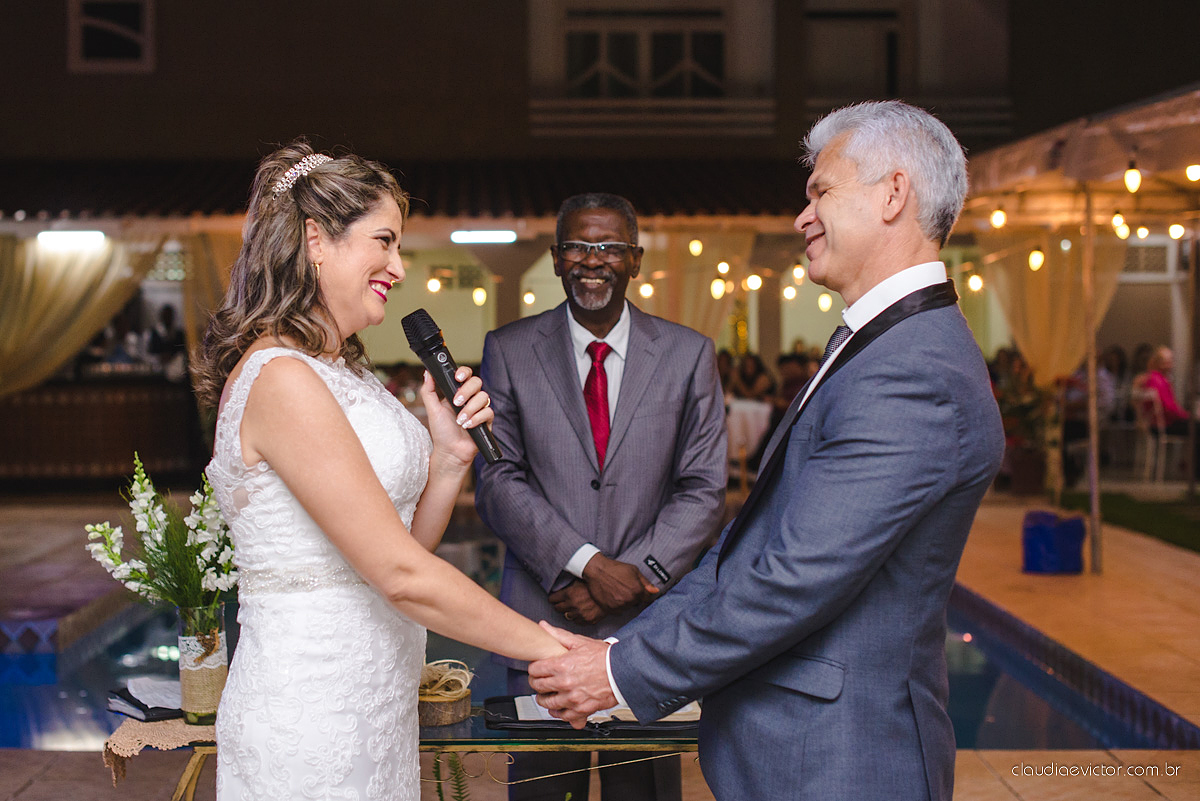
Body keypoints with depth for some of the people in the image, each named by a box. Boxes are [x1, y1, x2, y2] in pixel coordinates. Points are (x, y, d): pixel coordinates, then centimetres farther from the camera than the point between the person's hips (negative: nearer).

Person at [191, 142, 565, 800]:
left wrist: (449, 456, -5)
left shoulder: (343, 375, 10)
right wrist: (551, 649, -17)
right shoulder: (281, 380, -19)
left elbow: (402, 546, 10)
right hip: (309, 722, -9)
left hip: (376, 710, 9)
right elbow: (400, 575, -22)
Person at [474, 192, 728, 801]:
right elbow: (497, 481, -4)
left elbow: (703, 489, 1)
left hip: (649, 627, 0)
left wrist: (633, 576, -11)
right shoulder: (508, 351, 3)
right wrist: (587, 563, -15)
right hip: (542, 623, 0)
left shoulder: (688, 355, 5)